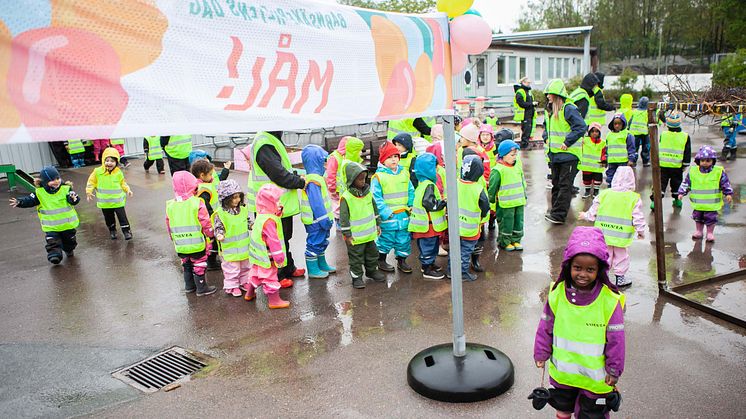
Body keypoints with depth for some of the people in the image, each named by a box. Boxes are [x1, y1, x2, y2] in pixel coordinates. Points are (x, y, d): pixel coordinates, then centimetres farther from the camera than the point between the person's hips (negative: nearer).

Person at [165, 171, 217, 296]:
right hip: (197, 244, -5)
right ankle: (201, 288, 16)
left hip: (180, 245, 5)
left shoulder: (170, 205, 0)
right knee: (199, 266, 8)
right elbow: (206, 223, -14)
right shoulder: (197, 203, -16)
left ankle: (189, 286, 32)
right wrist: (211, 234, 3)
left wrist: (174, 239, 22)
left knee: (186, 264, 22)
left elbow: (169, 226, 9)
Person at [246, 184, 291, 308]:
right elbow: (273, 241, -28)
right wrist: (279, 256, -23)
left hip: (258, 255, 10)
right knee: (270, 277, 2)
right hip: (267, 257, -10)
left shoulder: (262, 215, 2)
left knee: (256, 272, 26)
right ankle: (274, 300, 14)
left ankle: (250, 293, 44)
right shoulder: (269, 221, -30)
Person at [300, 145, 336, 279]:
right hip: (316, 221, -11)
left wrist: (326, 220, 20)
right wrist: (325, 220, -21)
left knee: (321, 243, 22)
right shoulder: (313, 181, -24)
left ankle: (322, 264, 37)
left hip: (319, 220, 11)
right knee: (314, 244, 2)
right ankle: (313, 270, 14)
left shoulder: (316, 177, 10)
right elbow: (316, 204, -26)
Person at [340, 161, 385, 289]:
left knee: (372, 254, 21)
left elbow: (374, 209, 13)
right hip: (355, 236, -6)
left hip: (370, 233, 6)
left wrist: (378, 224, 15)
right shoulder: (346, 197, -19)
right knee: (356, 258, 7)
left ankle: (372, 271, 40)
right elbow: (343, 218, -15)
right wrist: (347, 234, -14)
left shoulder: (367, 192, 1)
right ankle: (357, 277, 21)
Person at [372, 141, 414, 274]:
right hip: (388, 217, -5)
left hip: (403, 214, 5)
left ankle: (401, 260, 29)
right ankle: (381, 261, 25)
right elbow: (376, 198, -10)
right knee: (386, 238, 6)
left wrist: (411, 206, 3)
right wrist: (385, 212, -16)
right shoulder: (378, 177, -8)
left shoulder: (404, 173, 7)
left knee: (404, 239, 12)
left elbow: (411, 192, 14)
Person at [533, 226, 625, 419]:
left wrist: (614, 369, -6)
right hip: (562, 371, 3)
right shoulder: (557, 292, -14)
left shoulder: (610, 300, -21)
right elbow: (545, 326, -2)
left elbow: (616, 338, -12)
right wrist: (541, 354, 2)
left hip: (595, 375, -3)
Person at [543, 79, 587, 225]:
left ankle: (558, 215, -4)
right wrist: (546, 138, 12)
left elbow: (581, 127, -24)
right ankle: (555, 211, 26)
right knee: (556, 184, 16)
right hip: (555, 154, 9)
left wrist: (567, 142, -23)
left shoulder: (568, 109, -16)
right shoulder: (550, 110, 12)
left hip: (568, 154, -9)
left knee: (565, 185, -4)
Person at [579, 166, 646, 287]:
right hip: (621, 236, -1)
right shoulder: (634, 198, -8)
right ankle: (620, 278, 23)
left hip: (604, 235, 2)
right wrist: (641, 231, 8)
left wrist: (585, 215, 22)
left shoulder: (604, 194, -5)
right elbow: (638, 218, -7)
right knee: (621, 255, 13)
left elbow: (593, 212, 2)